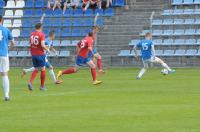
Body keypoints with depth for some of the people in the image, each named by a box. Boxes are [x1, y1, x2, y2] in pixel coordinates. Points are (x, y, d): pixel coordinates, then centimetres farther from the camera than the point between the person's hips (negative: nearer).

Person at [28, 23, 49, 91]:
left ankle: (30, 82, -6)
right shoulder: (41, 34, -13)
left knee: (36, 69, 15)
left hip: (33, 54, 6)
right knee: (42, 70, 7)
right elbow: (42, 45, -22)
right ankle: (42, 86, 11)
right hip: (40, 54, -6)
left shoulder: (32, 34, 6)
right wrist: (47, 49, -4)